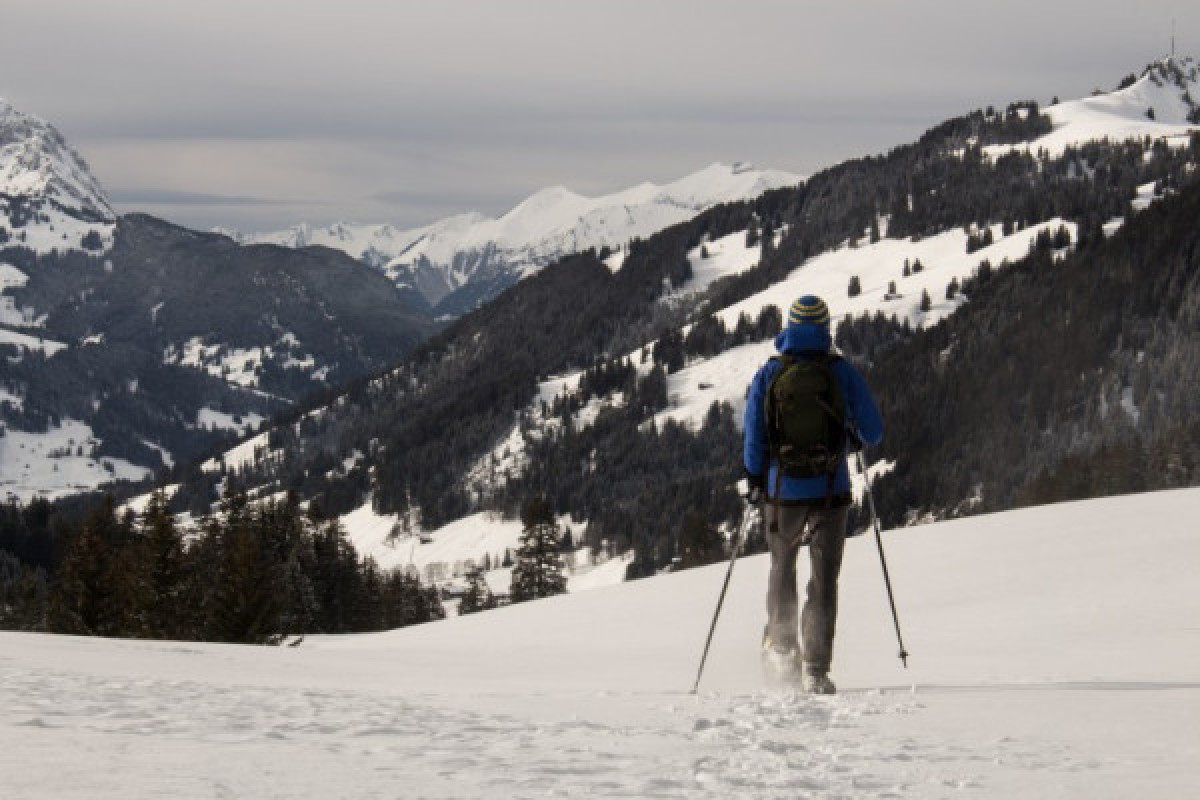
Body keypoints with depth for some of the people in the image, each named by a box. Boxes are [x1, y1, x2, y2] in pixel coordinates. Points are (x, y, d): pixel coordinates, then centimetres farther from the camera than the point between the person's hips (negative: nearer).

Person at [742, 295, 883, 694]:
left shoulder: (768, 375, -3)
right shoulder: (844, 373, -5)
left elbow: (753, 437, -4)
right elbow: (874, 432, -1)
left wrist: (755, 481, 13)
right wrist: (852, 436, 22)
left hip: (782, 492, 1)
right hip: (830, 491, -1)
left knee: (782, 564, 25)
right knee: (823, 579, 4)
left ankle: (781, 644, 31)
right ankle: (815, 668, -3)